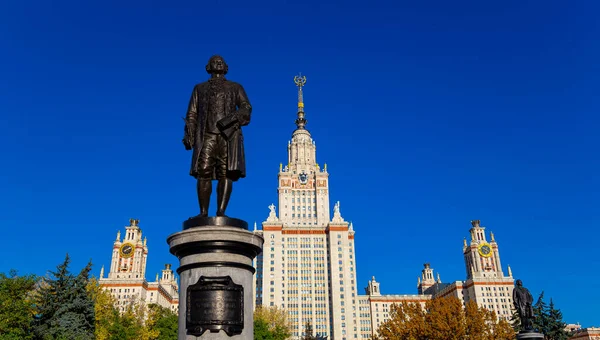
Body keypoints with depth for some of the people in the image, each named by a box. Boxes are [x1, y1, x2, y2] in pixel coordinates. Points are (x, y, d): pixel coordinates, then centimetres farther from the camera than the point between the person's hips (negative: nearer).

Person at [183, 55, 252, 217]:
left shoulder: (236, 87, 21)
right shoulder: (200, 88, 25)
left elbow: (246, 107, 7)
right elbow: (192, 114, 16)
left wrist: (233, 117, -13)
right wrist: (188, 135, 2)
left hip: (229, 135, -1)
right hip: (206, 136, 1)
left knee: (226, 173, -11)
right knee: (203, 173, -10)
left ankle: (221, 211, -13)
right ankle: (203, 212, -9)